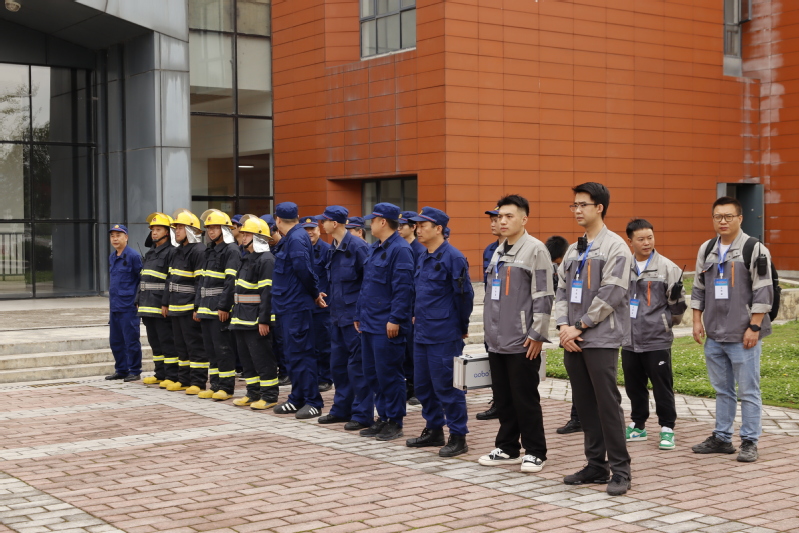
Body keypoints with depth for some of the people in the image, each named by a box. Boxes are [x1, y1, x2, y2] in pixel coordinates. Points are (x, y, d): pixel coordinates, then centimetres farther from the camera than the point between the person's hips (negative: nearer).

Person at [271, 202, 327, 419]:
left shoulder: (296, 239, -16)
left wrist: (315, 293, -11)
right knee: (294, 353, 14)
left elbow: (303, 269, -23)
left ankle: (313, 402, 1)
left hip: (296, 305, -10)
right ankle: (297, 399, 22)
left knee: (302, 353, -5)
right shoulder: (288, 240, 13)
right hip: (287, 304, 10)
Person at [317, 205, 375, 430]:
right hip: (338, 314, 9)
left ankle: (363, 415, 3)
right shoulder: (333, 249, 11)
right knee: (338, 363, 15)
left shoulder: (357, 246, -15)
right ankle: (342, 409, 26)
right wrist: (329, 298, 12)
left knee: (357, 365, -4)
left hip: (355, 315, -9)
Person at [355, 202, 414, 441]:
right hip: (370, 323, 10)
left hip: (387, 326, -10)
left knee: (389, 374, -2)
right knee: (372, 373, 13)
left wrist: (395, 319, -22)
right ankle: (383, 418, 24)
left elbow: (403, 288, -19)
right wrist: (359, 314, 18)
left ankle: (395, 423, 8)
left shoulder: (400, 249, -14)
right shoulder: (374, 249, 15)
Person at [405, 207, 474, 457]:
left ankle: (458, 438, 6)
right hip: (422, 333, 9)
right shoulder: (422, 258, 13)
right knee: (422, 384, 14)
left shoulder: (453, 257, -13)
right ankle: (434, 431, 27)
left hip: (444, 335, -9)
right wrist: (417, 315, 16)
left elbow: (464, 294, -12)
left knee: (446, 386, -4)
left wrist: (462, 327, -5)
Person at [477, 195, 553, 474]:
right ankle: (507, 448, 23)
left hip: (522, 342, -7)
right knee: (503, 398, 12)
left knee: (525, 399, -1)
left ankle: (534, 452, 9)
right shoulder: (498, 252, 16)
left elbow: (543, 295, -13)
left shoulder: (535, 249, -8)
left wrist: (537, 334, -15)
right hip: (497, 340, 7)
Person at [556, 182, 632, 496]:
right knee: (584, 404, 10)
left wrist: (580, 326, -12)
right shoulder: (574, 250, 16)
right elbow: (562, 290, 13)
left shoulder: (615, 247, -7)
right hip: (573, 340, 7)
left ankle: (620, 470, 2)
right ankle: (596, 466, 19)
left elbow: (611, 294, -14)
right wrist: (563, 326, -3)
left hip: (601, 339, -7)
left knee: (607, 404, -6)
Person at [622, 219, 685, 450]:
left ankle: (667, 429, 11)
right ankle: (638, 426, 26)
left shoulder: (668, 268, -2)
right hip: (629, 340, 4)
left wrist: (676, 297, -19)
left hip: (657, 340, -4)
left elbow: (677, 308, 1)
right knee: (634, 386, 12)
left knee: (662, 386, 1)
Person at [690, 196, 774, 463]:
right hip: (714, 335, 6)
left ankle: (749, 442, 7)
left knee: (748, 391, 0)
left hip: (743, 336, -6)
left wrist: (754, 327, -13)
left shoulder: (755, 249, -7)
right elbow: (698, 288, 17)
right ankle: (722, 438, 22)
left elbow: (763, 292, -9)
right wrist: (697, 320, 9)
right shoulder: (706, 250, 12)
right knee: (722, 390, 14)